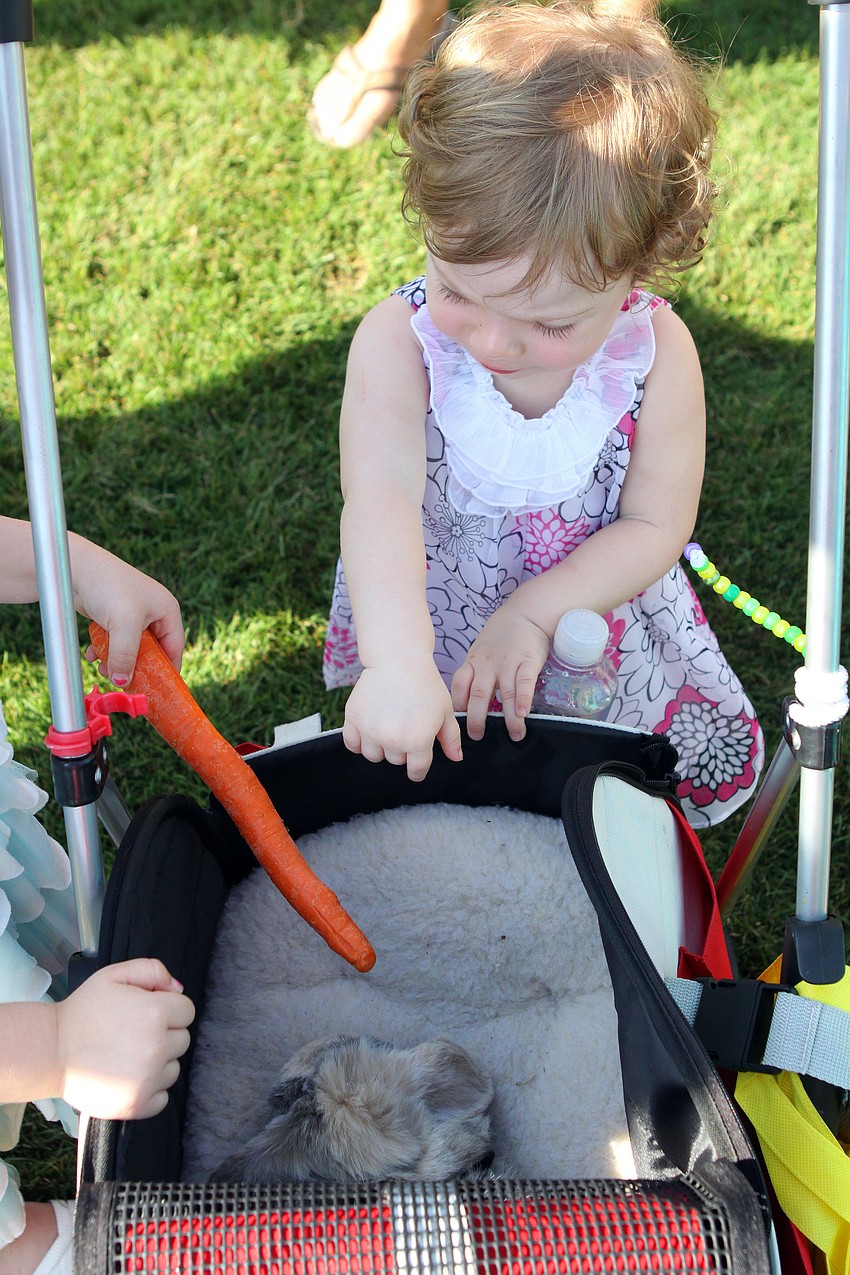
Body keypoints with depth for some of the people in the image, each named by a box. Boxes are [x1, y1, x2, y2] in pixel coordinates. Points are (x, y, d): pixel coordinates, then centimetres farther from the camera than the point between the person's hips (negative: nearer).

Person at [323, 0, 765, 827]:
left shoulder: (656, 350, -21)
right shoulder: (400, 341, -26)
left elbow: (655, 526, -14)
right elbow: (380, 501, -40)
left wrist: (531, 612, -27)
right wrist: (398, 664, -55)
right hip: (426, 639, 0)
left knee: (721, 761, 4)